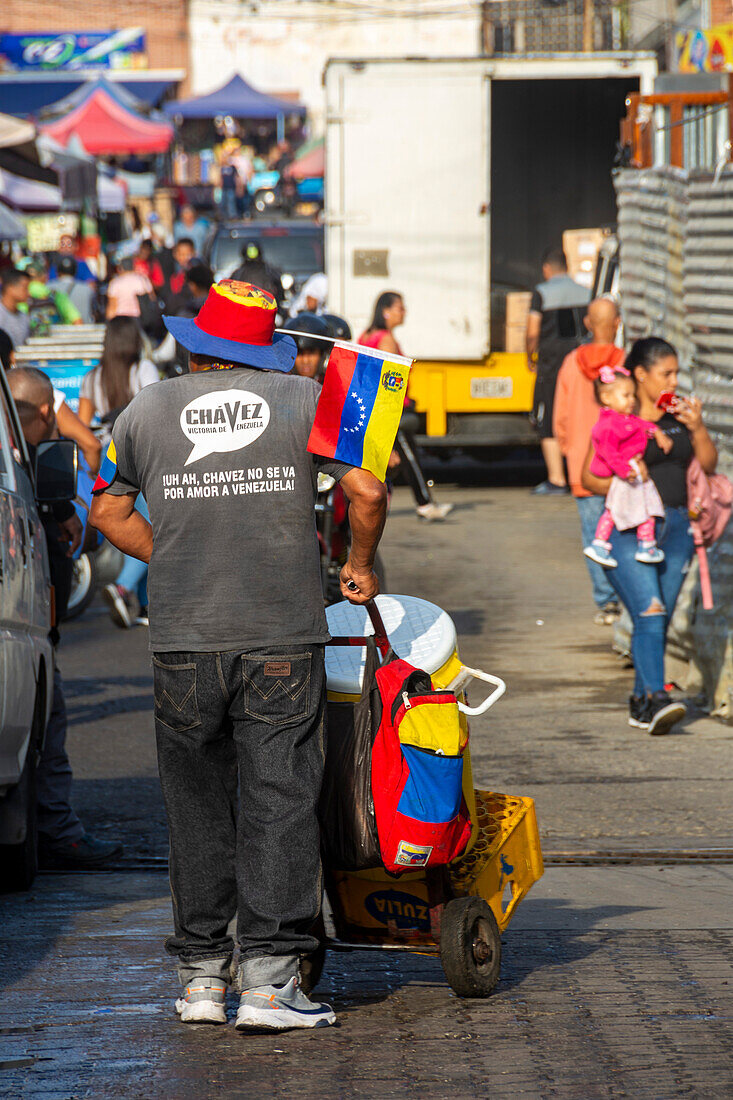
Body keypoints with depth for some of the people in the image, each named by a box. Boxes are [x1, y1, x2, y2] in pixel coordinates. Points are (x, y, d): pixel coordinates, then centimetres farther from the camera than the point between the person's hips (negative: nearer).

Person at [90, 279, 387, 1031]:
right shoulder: (305, 400, 2)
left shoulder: (146, 411, 7)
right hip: (283, 638, -1)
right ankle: (268, 977, -4)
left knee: (197, 809, 11)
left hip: (182, 642, 2)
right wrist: (361, 569, 11)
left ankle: (200, 976, 15)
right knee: (278, 802, 1)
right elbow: (367, 492, -4)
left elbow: (108, 511, 15)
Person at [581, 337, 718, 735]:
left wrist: (697, 428, -6)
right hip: (628, 527, -5)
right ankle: (656, 699, -24)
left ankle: (640, 702, 17)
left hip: (675, 526, 5)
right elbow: (588, 477, -2)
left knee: (660, 621, 6)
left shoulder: (679, 413, 9)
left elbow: (708, 464, 10)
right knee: (649, 614, -18)